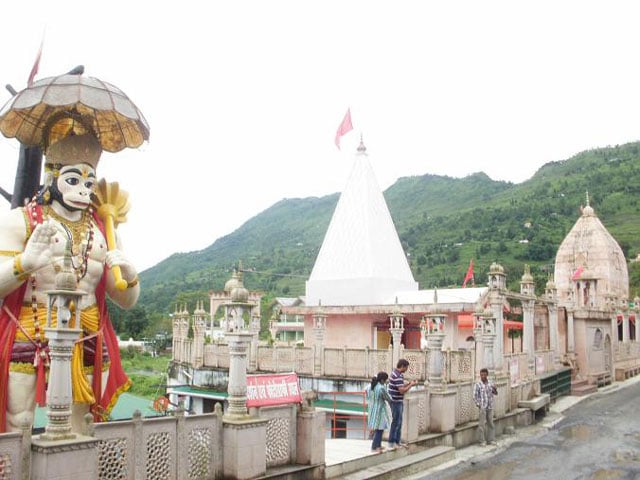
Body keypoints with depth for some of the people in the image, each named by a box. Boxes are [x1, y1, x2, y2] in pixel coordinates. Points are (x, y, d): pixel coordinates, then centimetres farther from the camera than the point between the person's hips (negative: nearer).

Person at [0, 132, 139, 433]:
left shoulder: (103, 230, 12)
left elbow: (127, 301, 11)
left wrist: (128, 274, -11)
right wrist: (25, 263, -29)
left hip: (87, 343, 3)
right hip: (28, 338, -3)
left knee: (74, 433, 9)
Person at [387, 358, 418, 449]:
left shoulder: (398, 374, 11)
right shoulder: (397, 376, -23)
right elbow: (402, 390, -26)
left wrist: (409, 383, 8)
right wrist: (411, 385, -14)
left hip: (399, 402, 10)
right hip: (396, 402, -10)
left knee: (399, 422, 16)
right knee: (395, 422, -1)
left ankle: (397, 441, 24)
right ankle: (391, 443, 7)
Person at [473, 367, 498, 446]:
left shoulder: (490, 383, 6)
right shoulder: (477, 384, -7)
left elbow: (495, 393, 10)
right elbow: (475, 396, -6)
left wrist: (495, 389, -12)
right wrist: (478, 405, -13)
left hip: (490, 407, 4)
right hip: (482, 407, -4)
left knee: (491, 423, 10)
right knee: (482, 424, -1)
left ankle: (491, 440, 21)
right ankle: (482, 441, 7)